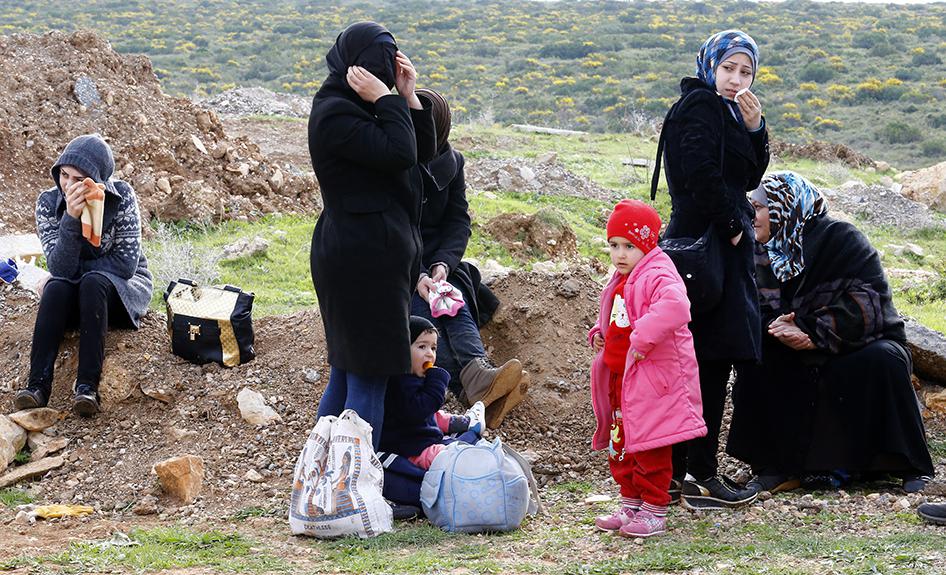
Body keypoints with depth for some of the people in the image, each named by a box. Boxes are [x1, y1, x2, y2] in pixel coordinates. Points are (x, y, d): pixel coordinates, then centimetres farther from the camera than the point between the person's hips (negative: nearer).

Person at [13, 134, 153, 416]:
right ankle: (38, 384, -38)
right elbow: (60, 269, -22)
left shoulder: (121, 196, -16)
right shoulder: (48, 202, -11)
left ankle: (88, 385, -39)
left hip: (123, 290, -2)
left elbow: (126, 263, -19)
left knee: (92, 282, -34)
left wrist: (75, 271, -15)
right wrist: (71, 218, -34)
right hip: (73, 299, 2)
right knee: (56, 287, -31)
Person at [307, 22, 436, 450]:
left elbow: (423, 153, 12)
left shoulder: (361, 109, 16)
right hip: (362, 259, -10)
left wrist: (408, 96, 4)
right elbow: (400, 154, -24)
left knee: (345, 376, 15)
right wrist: (386, 100, -14)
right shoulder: (334, 114, -14)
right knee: (369, 380, -7)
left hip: (371, 257, 10)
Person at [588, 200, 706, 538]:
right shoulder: (621, 282, 14)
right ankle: (631, 503, 26)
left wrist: (642, 339, -35)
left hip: (652, 377, -10)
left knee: (650, 445, -2)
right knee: (620, 444, 15)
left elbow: (674, 307, -38)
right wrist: (600, 333, 12)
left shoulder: (658, 277, -17)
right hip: (620, 377, 10)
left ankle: (655, 510, 7)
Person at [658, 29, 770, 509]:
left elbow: (749, 178, 15)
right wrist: (732, 226, -11)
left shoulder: (725, 110, 20)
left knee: (702, 362, 11)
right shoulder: (700, 105, -10)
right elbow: (702, 176, -21)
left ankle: (676, 472, 15)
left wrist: (755, 128, 1)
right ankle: (700, 478, -6)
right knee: (711, 361, -9)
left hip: (720, 244, 10)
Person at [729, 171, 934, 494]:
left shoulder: (841, 238, -15)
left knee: (883, 361, -36)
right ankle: (776, 466, -17)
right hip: (804, 361, 5)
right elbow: (764, 310, -3)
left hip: (864, 347, -5)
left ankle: (910, 467, -20)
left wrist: (814, 333, -31)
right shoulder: (767, 255, 5)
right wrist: (777, 327, -27)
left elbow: (869, 302, -24)